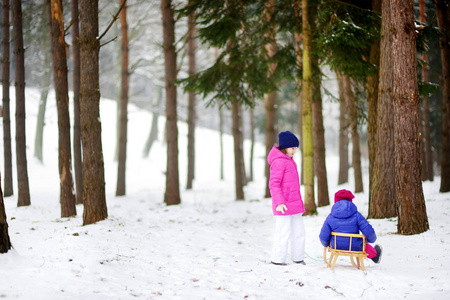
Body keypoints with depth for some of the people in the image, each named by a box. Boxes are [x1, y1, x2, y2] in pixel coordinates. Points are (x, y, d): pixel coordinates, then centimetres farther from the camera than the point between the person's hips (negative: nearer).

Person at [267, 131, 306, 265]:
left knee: (299, 230, 13)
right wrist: (279, 202, -25)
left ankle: (298, 257, 24)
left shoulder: (289, 161, 17)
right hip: (284, 206, -10)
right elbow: (273, 184, -19)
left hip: (294, 203, 10)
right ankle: (277, 259, 7)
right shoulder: (279, 162, -15)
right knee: (283, 232, -4)